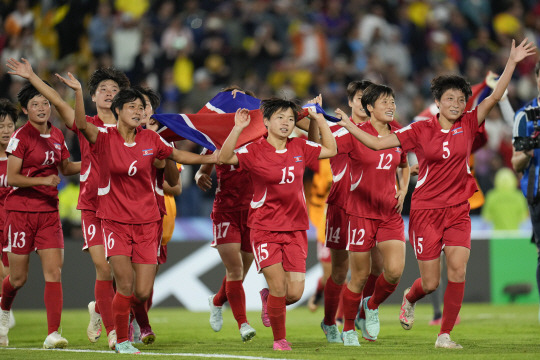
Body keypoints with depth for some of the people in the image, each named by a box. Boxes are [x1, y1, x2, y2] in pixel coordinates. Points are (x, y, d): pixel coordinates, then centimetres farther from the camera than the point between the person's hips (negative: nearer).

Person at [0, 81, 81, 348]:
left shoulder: (57, 136, 8)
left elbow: (66, 168, 24)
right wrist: (43, 180, -24)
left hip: (49, 211, 4)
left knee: (54, 272, -9)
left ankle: (53, 334, -13)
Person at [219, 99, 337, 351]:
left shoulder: (300, 148, 6)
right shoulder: (255, 151, -6)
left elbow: (330, 150, 17)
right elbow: (225, 158, -19)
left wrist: (320, 120, 10)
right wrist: (238, 129, -28)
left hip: (295, 228, 4)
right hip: (265, 228, -4)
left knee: (295, 292, -4)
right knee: (278, 286, -13)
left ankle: (269, 300, 32)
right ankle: (279, 339, 8)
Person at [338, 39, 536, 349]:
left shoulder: (468, 125, 1)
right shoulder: (421, 131, -3)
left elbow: (494, 98, -9)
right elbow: (377, 143, 0)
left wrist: (512, 63, -17)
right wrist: (349, 126, -8)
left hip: (458, 210, 2)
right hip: (426, 210, -2)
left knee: (458, 269, -14)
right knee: (431, 282, 2)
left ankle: (445, 335, -2)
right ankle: (409, 299, 39)